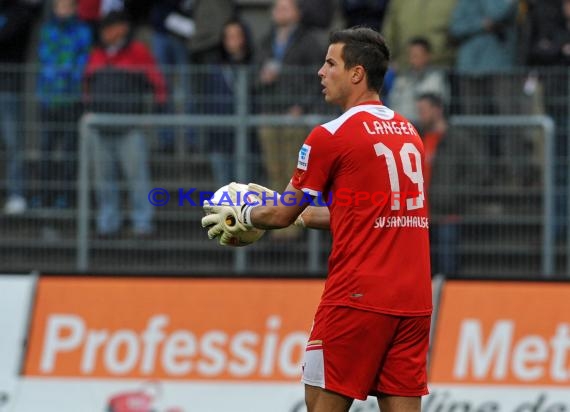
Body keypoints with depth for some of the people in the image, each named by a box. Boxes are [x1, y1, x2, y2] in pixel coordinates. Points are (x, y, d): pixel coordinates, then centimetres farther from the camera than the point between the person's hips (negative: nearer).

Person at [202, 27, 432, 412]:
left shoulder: (332, 135, -6)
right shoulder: (409, 132, 14)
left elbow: (283, 214, 4)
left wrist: (240, 214, 23)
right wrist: (303, 214, 34)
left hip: (358, 297, -6)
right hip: (414, 299, 6)